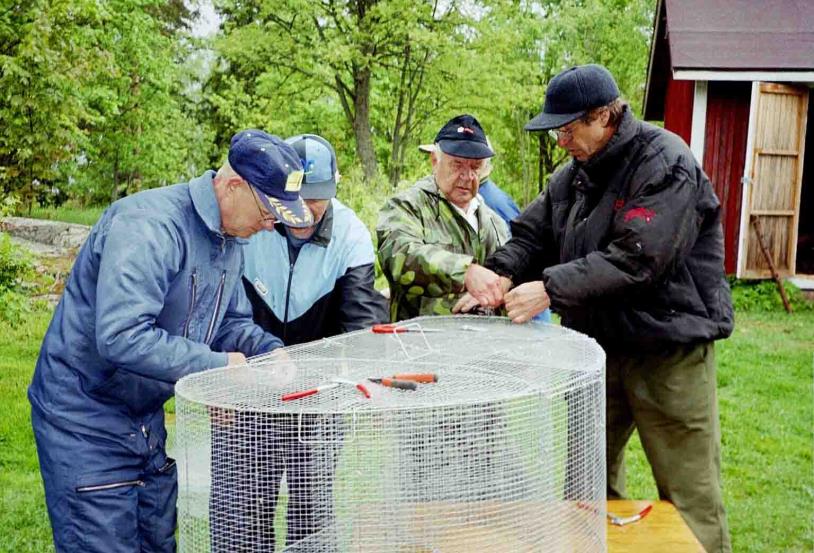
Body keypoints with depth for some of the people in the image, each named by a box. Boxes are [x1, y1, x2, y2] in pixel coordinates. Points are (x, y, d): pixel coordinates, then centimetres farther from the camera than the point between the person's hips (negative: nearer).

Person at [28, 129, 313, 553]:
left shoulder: (230, 240, 3)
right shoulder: (150, 225, -27)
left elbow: (232, 322, 14)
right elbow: (121, 337, -35)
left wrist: (272, 352, -7)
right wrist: (216, 364, -27)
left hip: (146, 418, 9)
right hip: (85, 419, -9)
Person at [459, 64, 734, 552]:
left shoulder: (667, 164, -16)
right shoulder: (574, 174, 9)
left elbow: (635, 259, -25)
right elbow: (532, 234, 8)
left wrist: (551, 288, -26)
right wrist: (500, 273, -12)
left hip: (670, 351, -7)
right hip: (598, 344, 7)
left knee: (690, 500, 1)